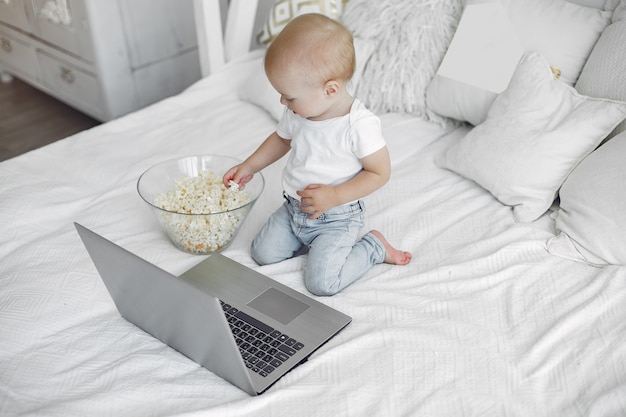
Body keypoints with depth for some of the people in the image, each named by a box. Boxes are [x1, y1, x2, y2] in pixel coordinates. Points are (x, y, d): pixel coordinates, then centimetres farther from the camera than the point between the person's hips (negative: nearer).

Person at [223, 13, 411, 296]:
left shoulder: (360, 124, -27)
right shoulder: (297, 113, -7)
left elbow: (380, 172, -19)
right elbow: (282, 139, 15)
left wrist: (334, 196, -28)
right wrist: (249, 167, 11)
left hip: (337, 217, -6)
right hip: (293, 208, 7)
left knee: (321, 283, -16)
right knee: (262, 254, 3)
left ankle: (374, 246, 7)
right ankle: (311, 240, 21)